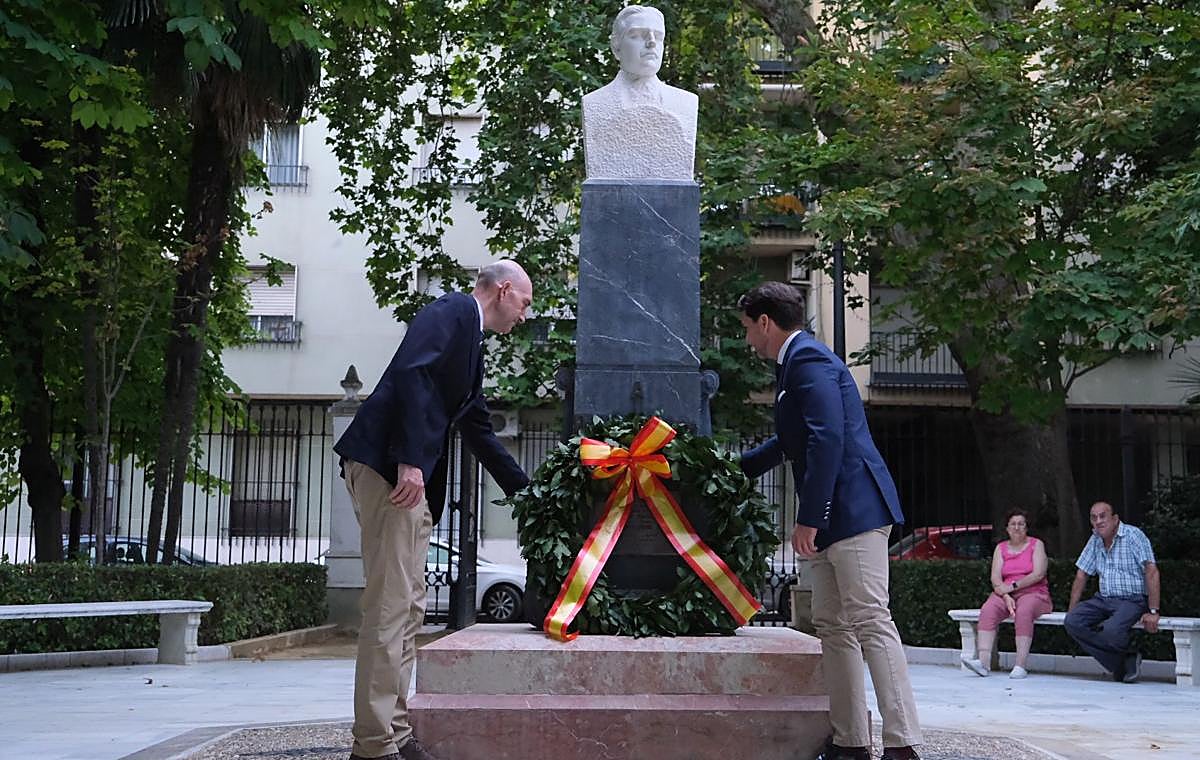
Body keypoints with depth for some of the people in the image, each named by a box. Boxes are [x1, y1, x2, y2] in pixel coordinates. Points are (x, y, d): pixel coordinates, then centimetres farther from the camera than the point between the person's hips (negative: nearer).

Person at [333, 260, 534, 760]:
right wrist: (410, 461, -27)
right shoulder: (453, 311, -3)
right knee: (390, 604, -11)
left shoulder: (470, 337, 25)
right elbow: (412, 372, -20)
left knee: (407, 609, 11)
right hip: (388, 464, -11)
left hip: (411, 476, 11)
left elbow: (477, 429, 30)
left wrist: (525, 489, 33)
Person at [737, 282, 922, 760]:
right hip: (832, 520, 11)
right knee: (832, 627, 11)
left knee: (870, 622, -13)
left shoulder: (809, 361, -11)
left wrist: (808, 518, -22)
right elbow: (792, 442, 35)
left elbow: (827, 439, -21)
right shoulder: (796, 363, 21)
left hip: (853, 508, -11)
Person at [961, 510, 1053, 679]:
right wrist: (1006, 596, -15)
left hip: (1033, 593, -3)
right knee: (988, 609, -28)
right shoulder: (1001, 548, 16)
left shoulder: (1036, 545, 7)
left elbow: (1038, 574, -7)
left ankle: (1020, 666, -40)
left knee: (1023, 611, -37)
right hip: (1006, 594, 3)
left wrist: (1013, 586, -13)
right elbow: (995, 578, 4)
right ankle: (983, 661, -41)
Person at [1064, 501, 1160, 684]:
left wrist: (1153, 612, -21)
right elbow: (1081, 576, 17)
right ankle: (1122, 662, -13)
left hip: (1132, 600, -6)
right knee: (1072, 621, -21)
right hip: (1104, 599, 7)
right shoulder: (1095, 541, 13)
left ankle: (1127, 658, 0)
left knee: (1111, 630, -35)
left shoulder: (1133, 535, -8)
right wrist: (1071, 609, 9)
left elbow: (1151, 572, -15)